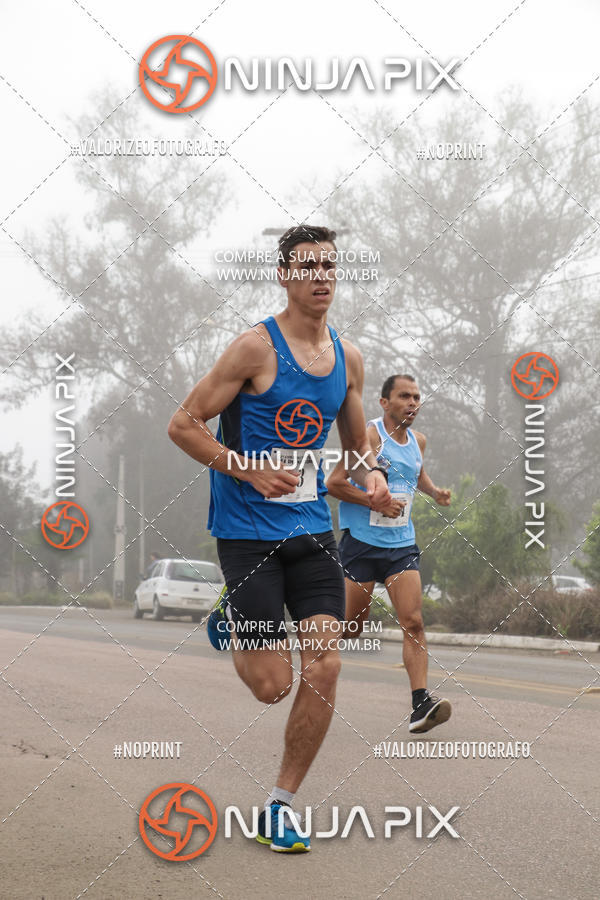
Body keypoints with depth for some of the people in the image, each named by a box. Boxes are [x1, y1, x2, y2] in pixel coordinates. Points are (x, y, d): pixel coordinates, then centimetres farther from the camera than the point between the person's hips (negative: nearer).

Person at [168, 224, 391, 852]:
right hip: (247, 531, -5)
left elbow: (356, 441, 22)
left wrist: (372, 476, 0)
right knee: (272, 684, -5)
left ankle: (279, 807, 8)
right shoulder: (256, 348, -11)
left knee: (324, 667, -7)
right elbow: (183, 424, -10)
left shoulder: (348, 357, 8)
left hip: (311, 527, 5)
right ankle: (230, 625, 32)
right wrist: (251, 471, -20)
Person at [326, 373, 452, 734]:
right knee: (351, 625, 4)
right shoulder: (369, 437, -11)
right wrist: (378, 502, -20)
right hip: (362, 541, -5)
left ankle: (421, 704, -16)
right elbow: (334, 483, -14)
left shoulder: (418, 441, 10)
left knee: (414, 622, -10)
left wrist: (435, 492, 13)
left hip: (402, 544, 5)